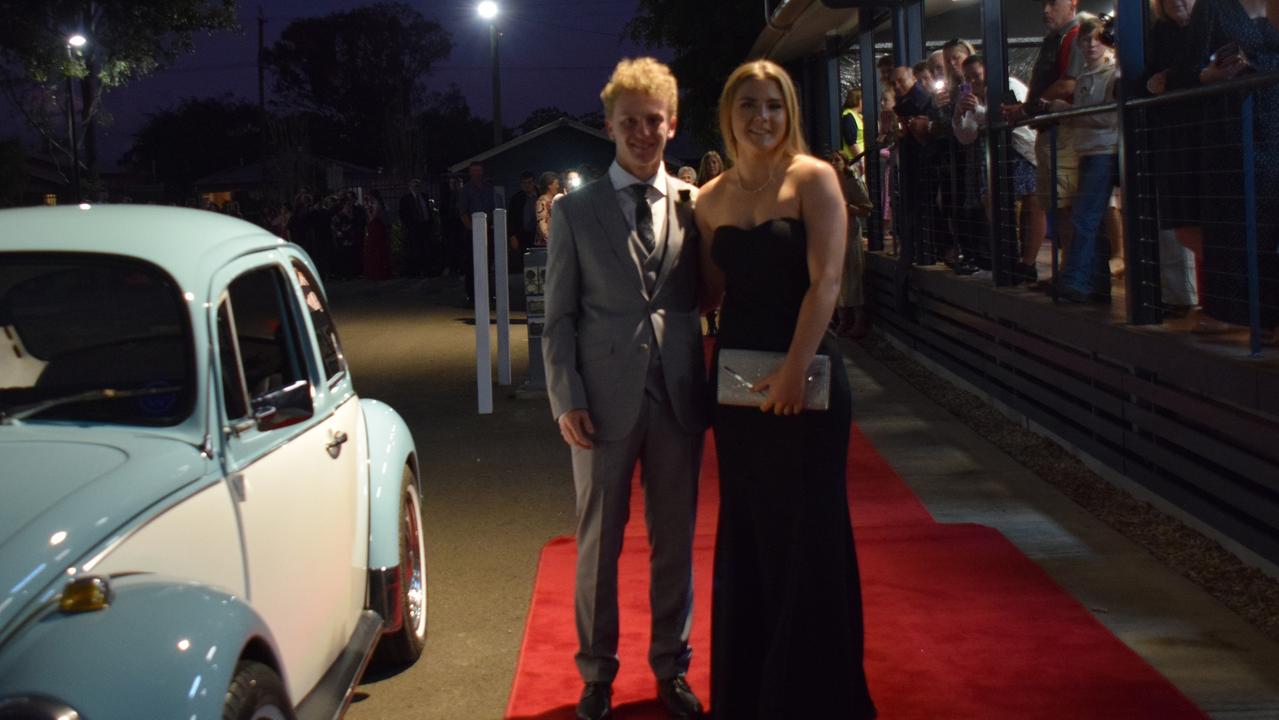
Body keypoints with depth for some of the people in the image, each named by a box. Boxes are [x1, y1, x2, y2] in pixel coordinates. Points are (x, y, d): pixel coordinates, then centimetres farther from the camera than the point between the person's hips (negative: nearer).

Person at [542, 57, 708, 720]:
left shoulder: (695, 205, 6)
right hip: (606, 399, -1)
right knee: (598, 544, 8)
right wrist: (566, 401, -7)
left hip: (679, 396, 1)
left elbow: (709, 298, 8)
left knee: (676, 541, 10)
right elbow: (558, 316, 2)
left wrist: (711, 384, -1)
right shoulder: (575, 211, 3)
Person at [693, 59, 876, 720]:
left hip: (803, 377, -5)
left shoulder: (812, 179, -6)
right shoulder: (711, 199, 8)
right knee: (744, 534, 13)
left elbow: (825, 280, -14)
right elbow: (714, 291, 11)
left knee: (806, 536, 2)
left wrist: (793, 371, -18)